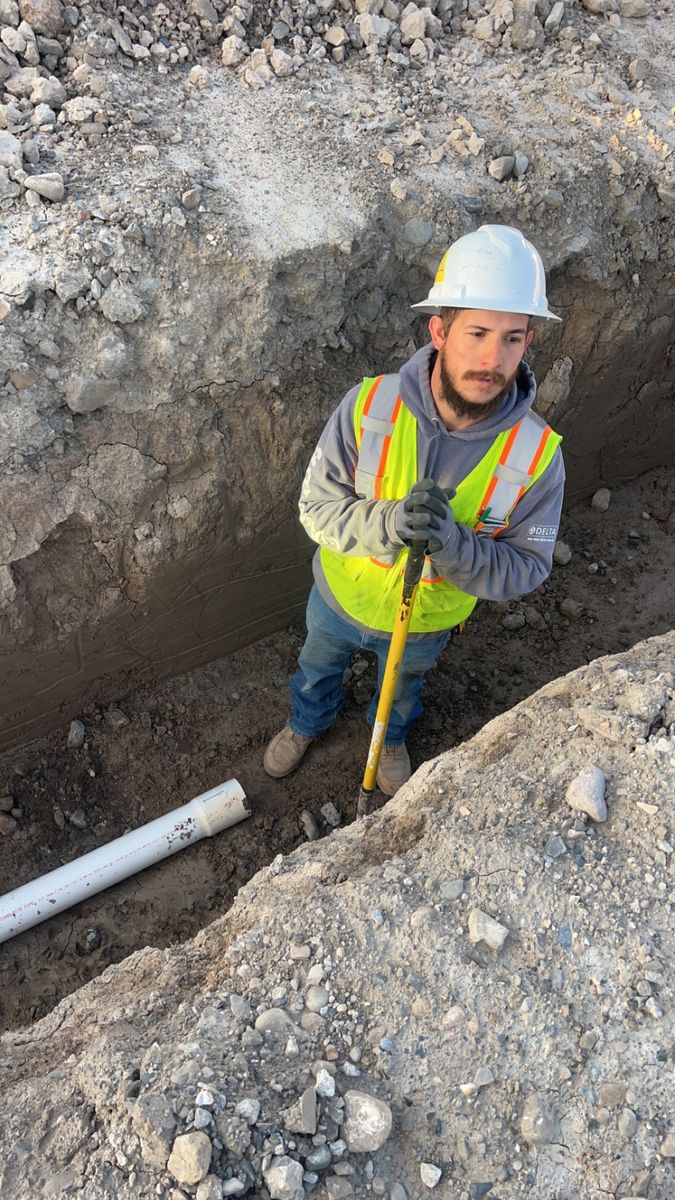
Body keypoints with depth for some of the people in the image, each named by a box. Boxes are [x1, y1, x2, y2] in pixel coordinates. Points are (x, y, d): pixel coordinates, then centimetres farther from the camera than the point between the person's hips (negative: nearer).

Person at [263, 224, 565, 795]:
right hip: (341, 596, 1)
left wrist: (452, 544, -42)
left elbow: (526, 568, -21)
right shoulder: (369, 406, -30)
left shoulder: (536, 454, -29)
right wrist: (387, 523, -42)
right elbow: (317, 503, -21)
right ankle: (308, 722, 68)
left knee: (403, 687, 33)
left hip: (427, 620, 0)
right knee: (318, 666, 32)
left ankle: (391, 737, 70)